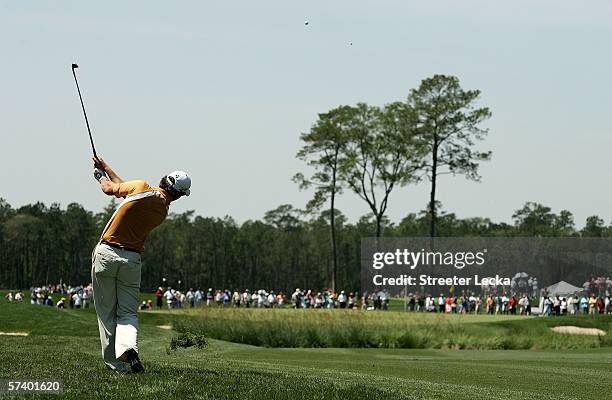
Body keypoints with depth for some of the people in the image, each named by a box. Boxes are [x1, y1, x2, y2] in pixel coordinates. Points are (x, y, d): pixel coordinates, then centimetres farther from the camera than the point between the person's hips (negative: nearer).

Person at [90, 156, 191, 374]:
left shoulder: (141, 187, -10)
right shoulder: (163, 212, 4)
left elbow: (109, 188, 7)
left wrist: (102, 175, 30)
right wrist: (106, 168, 26)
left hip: (106, 254, -3)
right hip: (132, 260, 3)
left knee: (106, 313, 5)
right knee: (128, 313, 9)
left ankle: (115, 365, 3)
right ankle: (128, 347, -21)